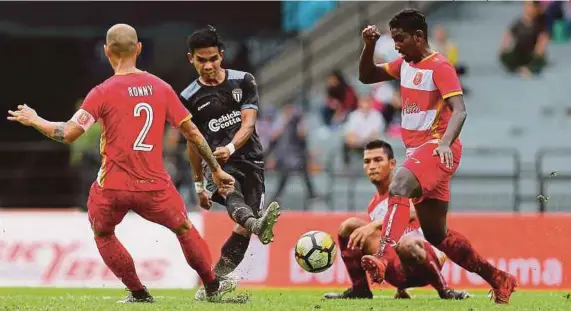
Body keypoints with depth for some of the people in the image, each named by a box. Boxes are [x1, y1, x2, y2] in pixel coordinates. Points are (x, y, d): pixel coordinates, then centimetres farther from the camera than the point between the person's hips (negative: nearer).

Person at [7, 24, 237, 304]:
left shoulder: (103, 93, -7)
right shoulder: (161, 88, 3)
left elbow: (68, 134, -12)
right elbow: (192, 133, 8)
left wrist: (35, 121, 6)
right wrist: (216, 170, 18)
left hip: (112, 188, -2)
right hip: (154, 186, 2)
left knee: (102, 234, 25)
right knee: (185, 229, 23)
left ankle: (139, 293, 23)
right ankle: (212, 287, 28)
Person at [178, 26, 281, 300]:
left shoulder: (243, 81, 5)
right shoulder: (190, 98, 5)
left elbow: (248, 123, -6)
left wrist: (230, 148, -26)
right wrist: (199, 184, 19)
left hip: (249, 159, 2)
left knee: (243, 227, -9)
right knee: (231, 196, -36)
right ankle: (257, 223, -69)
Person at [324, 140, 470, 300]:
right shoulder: (373, 206, 18)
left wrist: (374, 225, -39)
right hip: (398, 270, 6)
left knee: (406, 244, -44)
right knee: (349, 226, -8)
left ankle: (444, 291, -21)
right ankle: (359, 289, -6)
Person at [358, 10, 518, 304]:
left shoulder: (439, 67, -10)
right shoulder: (404, 65, 14)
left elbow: (459, 110, -20)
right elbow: (366, 76, 20)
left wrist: (445, 143, -37)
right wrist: (369, 46, 2)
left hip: (436, 148, -9)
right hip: (416, 150, 9)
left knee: (399, 186, -35)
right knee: (436, 234, 12)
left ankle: (381, 259, -52)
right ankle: (499, 280, 22)